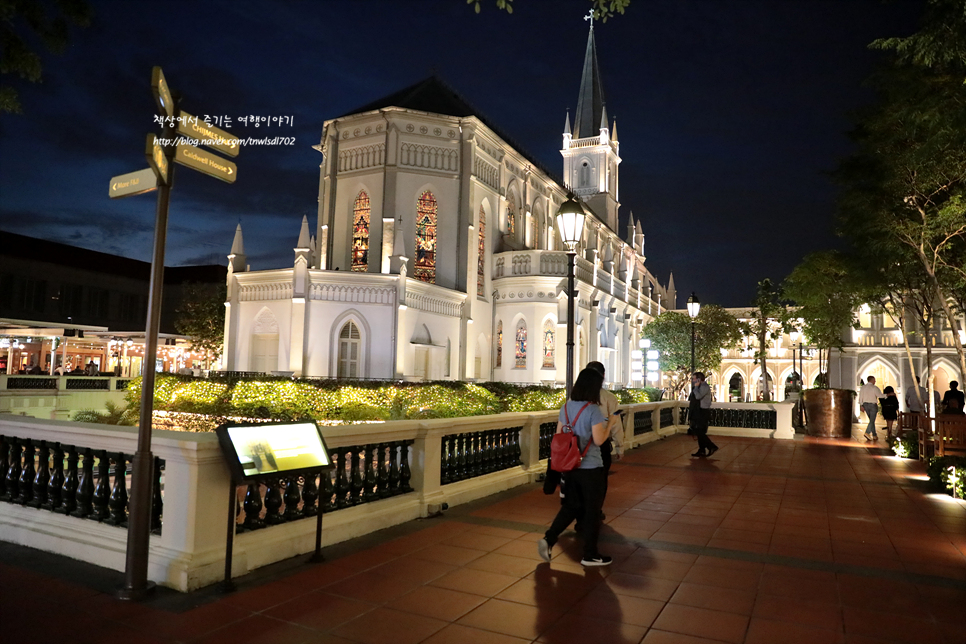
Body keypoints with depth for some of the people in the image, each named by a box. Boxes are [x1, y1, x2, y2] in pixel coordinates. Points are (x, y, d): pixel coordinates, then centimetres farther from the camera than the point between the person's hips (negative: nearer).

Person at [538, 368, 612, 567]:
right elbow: (598, 440, -18)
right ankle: (590, 554, 19)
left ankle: (548, 539, 6)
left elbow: (559, 435, 9)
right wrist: (609, 424, -5)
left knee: (570, 506, 19)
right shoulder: (593, 410, -17)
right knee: (592, 511, 9)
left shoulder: (566, 407, 3)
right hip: (591, 468, -6)